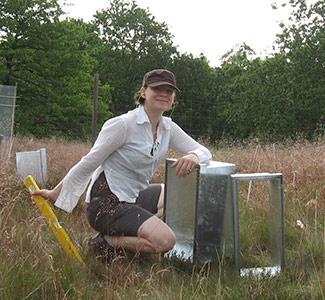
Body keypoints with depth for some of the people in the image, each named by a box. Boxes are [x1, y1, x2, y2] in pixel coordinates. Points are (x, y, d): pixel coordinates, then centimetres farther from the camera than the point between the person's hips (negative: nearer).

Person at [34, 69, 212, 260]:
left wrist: (193, 157, -22)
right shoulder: (123, 125, -17)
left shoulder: (168, 128, 4)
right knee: (165, 241, -23)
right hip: (106, 203, -8)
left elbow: (203, 151, 3)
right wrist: (56, 193, -7)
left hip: (135, 197, 8)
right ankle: (109, 241, -3)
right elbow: (88, 163, -13)